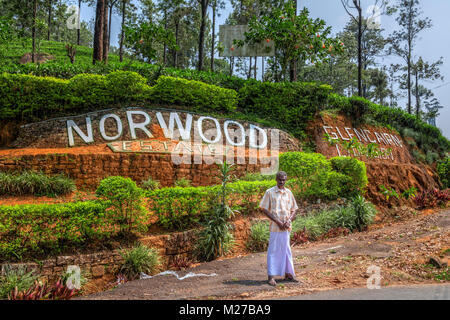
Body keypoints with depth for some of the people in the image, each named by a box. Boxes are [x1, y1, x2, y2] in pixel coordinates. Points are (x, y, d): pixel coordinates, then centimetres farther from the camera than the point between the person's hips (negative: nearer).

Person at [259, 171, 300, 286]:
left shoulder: (288, 193, 9)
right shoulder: (270, 192, -3)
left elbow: (294, 209, 13)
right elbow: (264, 209, -7)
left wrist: (288, 221, -5)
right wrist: (278, 221, -12)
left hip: (287, 227, 4)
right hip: (275, 227, -4)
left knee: (286, 250, 13)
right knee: (273, 251, -1)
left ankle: (288, 274, 24)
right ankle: (271, 276, 4)